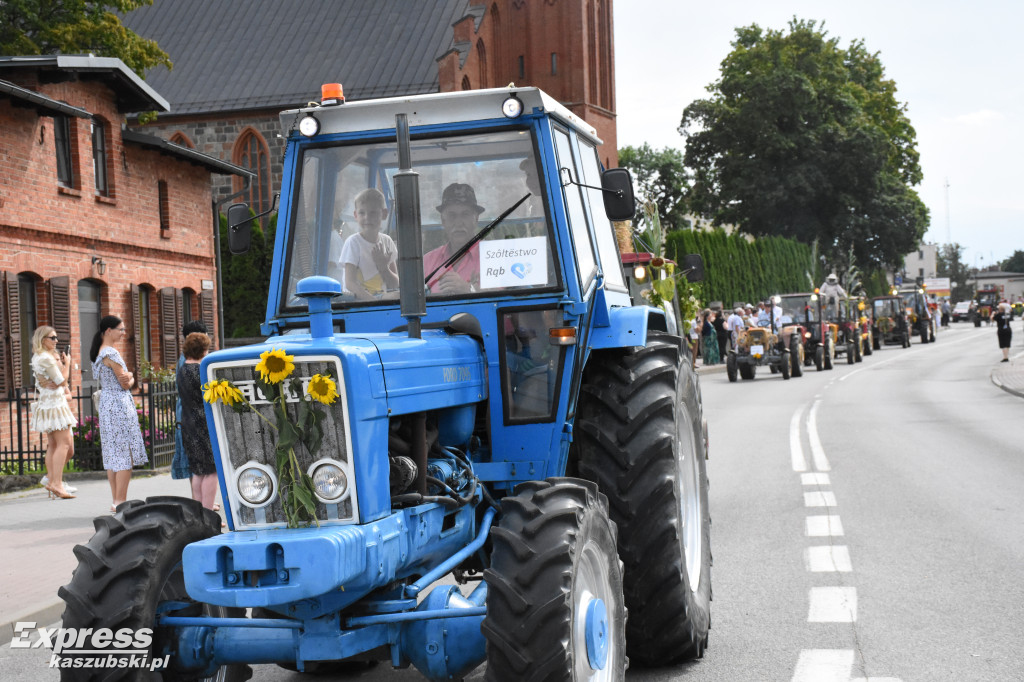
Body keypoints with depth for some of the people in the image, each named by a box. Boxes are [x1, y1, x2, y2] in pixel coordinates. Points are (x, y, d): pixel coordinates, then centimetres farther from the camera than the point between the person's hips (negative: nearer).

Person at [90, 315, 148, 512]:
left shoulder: (99, 352, 15)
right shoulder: (111, 353, -15)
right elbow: (126, 384, -13)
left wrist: (127, 376, -4)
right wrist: (129, 378, 5)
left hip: (106, 405, 10)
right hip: (119, 405, -10)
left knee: (112, 455, 11)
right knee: (125, 455, -6)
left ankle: (116, 501, 16)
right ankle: (121, 501, -6)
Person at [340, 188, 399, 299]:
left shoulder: (387, 241, 8)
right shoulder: (353, 242, -6)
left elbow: (394, 285, 11)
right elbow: (350, 283, -16)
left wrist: (383, 267, -8)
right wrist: (375, 302, -27)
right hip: (357, 301, -4)